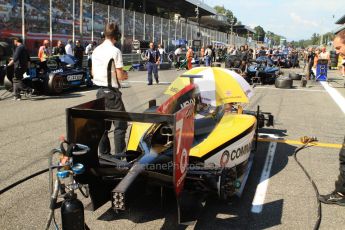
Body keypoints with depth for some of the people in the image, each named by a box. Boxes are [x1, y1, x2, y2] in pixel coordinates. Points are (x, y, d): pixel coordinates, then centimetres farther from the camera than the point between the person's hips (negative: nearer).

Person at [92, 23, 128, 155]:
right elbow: (120, 76, -16)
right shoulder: (115, 51, -14)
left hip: (99, 91, 8)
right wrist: (125, 75, 5)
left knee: (103, 123, 14)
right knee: (120, 125, -1)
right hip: (112, 92, -8)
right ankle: (119, 154, -2)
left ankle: (103, 154, 20)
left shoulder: (96, 50, 8)